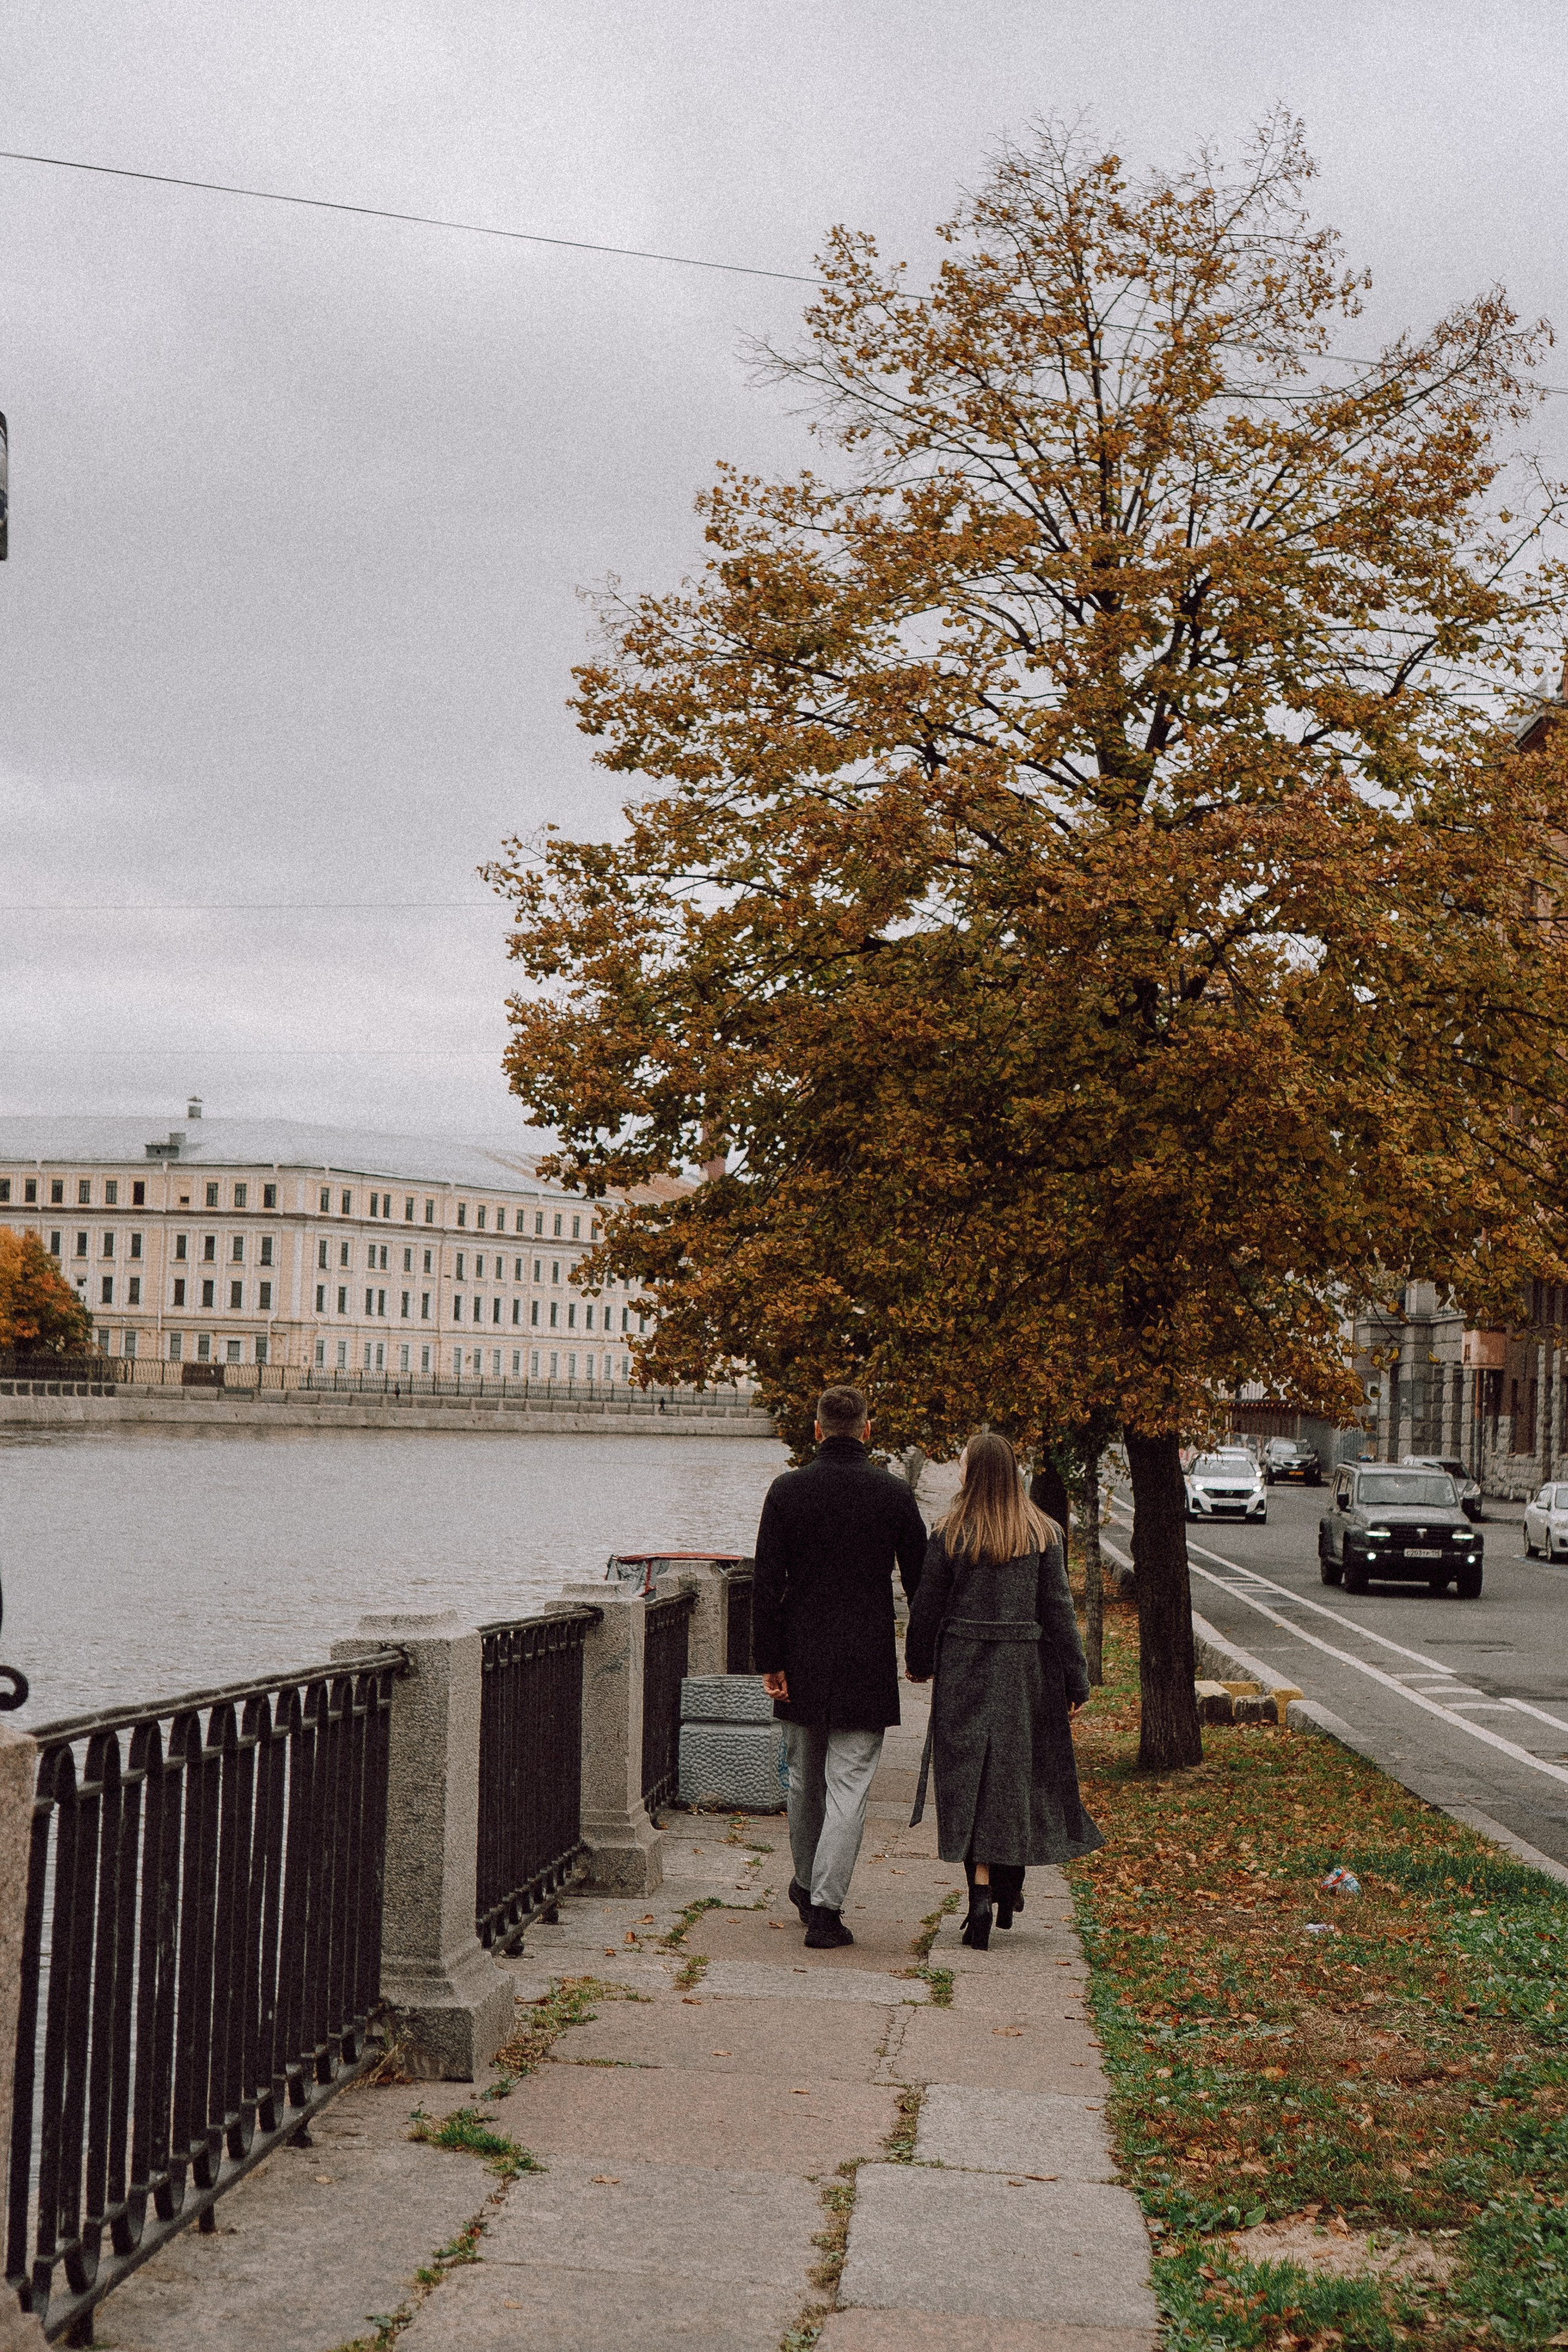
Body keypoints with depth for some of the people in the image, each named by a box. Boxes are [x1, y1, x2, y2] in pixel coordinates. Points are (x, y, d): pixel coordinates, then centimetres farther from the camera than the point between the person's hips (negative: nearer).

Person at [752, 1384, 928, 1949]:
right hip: (867, 1664, -2)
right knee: (849, 1786, 0)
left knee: (804, 1780, 18)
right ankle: (825, 1907, -4)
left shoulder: (786, 1491, -4)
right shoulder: (895, 1494, -4)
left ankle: (807, 1885, 34)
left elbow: (767, 1584, -6)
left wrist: (769, 1661, -2)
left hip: (802, 1659, 2)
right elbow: (921, 1582, 1)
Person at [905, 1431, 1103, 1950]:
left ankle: (981, 1892, -8)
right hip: (1025, 1669, 2)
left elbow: (926, 1606, -2)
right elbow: (1058, 1610, -1)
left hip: (964, 1668, -2)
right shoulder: (1042, 1533, -2)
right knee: (1021, 1772, 15)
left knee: (972, 1779, 3)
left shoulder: (950, 1534, -7)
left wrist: (918, 1664, 15)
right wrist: (1075, 1681, 4)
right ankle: (1010, 1886, 26)